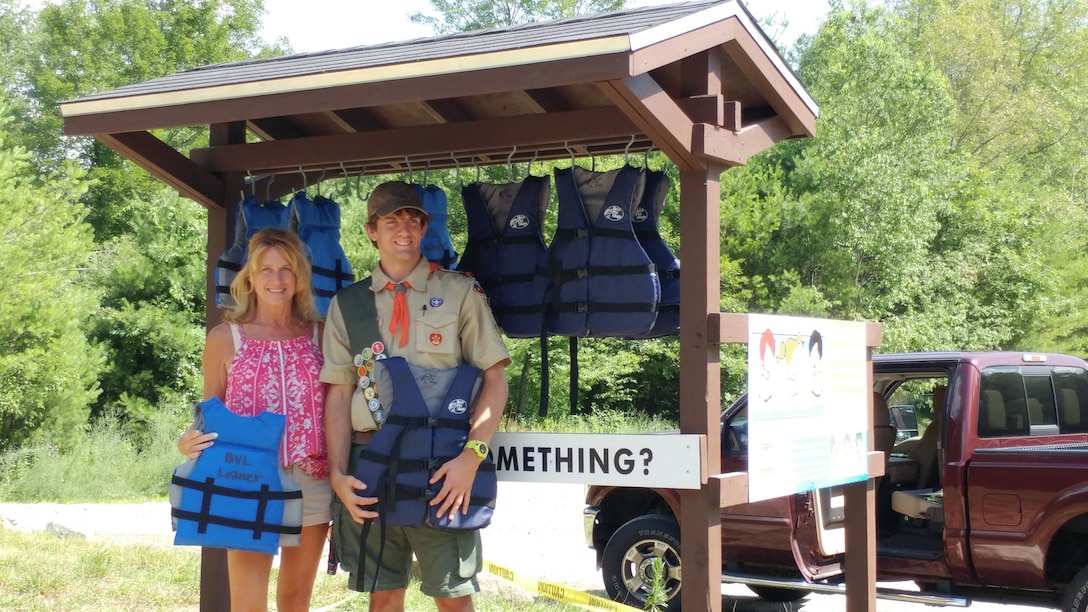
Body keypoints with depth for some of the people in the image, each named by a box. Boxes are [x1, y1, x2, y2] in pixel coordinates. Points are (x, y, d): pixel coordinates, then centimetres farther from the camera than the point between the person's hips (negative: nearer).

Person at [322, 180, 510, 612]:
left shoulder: (460, 292, 4)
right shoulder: (347, 304, 11)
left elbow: (495, 381, 0)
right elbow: (338, 393, 7)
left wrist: (471, 456, -12)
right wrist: (338, 474, -4)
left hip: (441, 467, -2)